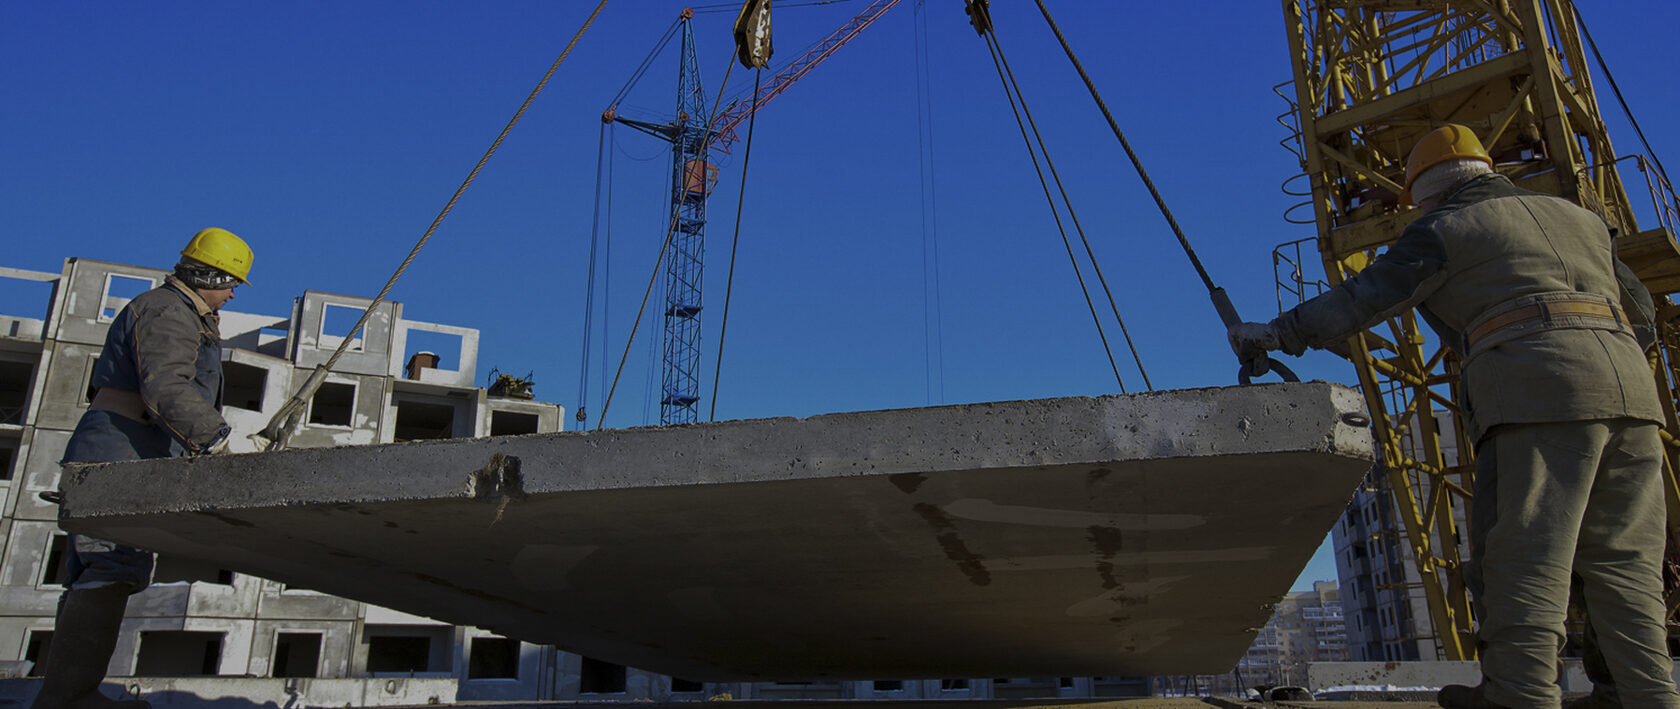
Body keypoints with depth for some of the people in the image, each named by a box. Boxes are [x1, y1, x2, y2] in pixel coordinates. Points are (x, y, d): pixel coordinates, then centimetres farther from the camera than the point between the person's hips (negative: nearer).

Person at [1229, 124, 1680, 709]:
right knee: (1623, 562, 7)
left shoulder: (1444, 229, 9)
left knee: (1522, 555, -9)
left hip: (1537, 387, -7)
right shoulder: (1578, 217, 29)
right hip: (1628, 385, 7)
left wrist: (1277, 333, 7)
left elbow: (1365, 298, 2)